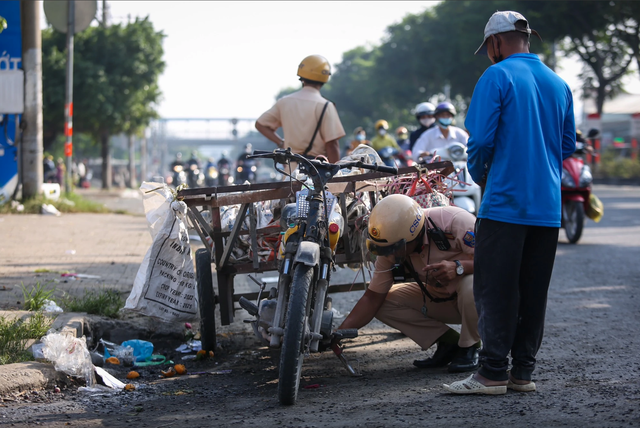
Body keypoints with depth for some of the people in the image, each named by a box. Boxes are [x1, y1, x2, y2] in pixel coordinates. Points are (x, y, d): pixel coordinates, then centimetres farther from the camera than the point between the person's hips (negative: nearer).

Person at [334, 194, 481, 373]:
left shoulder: (455, 221, -29)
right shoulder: (391, 248, -12)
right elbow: (373, 297, -6)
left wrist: (458, 267, -45)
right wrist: (340, 333, -15)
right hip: (440, 298, 6)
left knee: (471, 284, -40)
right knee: (383, 302, -12)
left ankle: (469, 347, -13)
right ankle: (448, 342, -3)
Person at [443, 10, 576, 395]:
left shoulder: (497, 77, -6)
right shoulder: (558, 83, 13)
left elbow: (480, 138, -12)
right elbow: (568, 145, 17)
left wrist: (479, 173, 5)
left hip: (505, 201, -6)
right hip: (548, 205, 6)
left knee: (495, 290, -3)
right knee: (534, 290, 9)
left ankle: (493, 373, -3)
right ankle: (523, 371, 13)